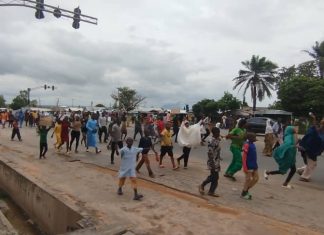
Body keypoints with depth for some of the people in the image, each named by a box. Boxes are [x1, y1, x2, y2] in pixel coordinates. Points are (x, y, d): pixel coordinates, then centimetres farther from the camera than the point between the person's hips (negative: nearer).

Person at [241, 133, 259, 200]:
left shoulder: (252, 144, 9)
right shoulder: (247, 145, -17)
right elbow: (244, 157, -19)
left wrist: (255, 165, 19)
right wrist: (245, 168, -20)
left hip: (254, 165, 9)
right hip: (249, 166, -9)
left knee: (256, 178, 13)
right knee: (248, 180, 1)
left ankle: (246, 190, 27)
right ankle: (243, 194, 19)